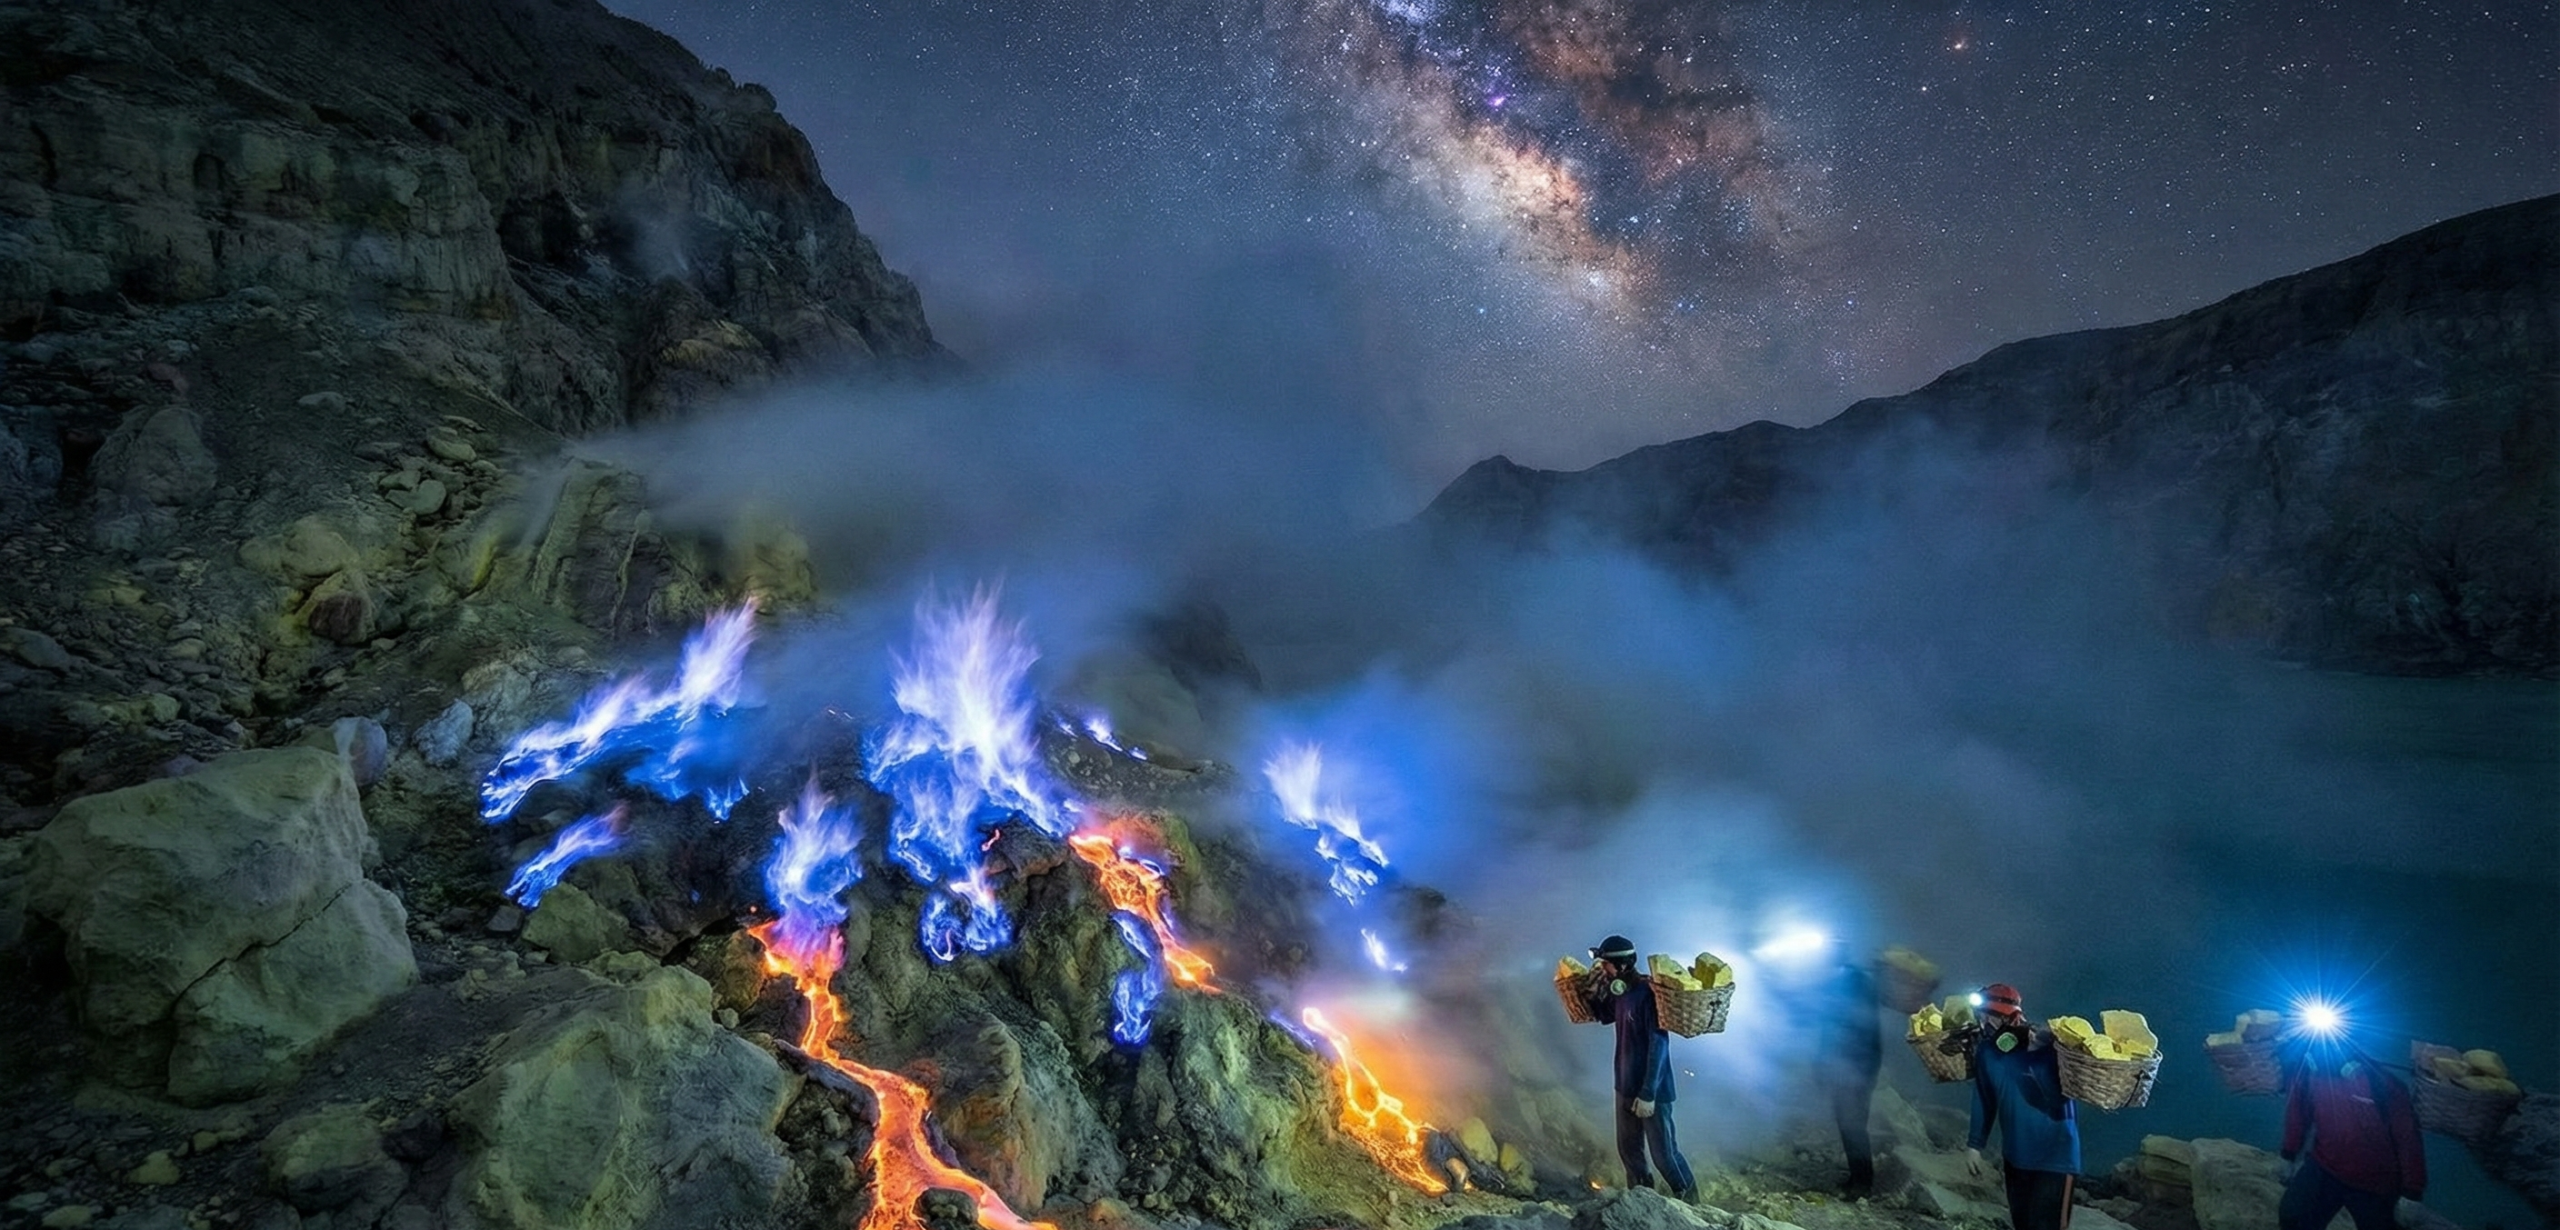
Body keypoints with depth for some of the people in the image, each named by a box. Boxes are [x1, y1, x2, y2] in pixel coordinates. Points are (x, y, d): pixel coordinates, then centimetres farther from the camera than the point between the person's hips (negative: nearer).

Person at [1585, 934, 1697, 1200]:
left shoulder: (1648, 994, -22)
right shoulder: (1620, 991, 4)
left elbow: (1658, 1046, -23)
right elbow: (1603, 1015, 25)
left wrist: (1648, 1093, -24)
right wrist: (1595, 989, 5)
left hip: (1651, 1090, -8)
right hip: (1626, 1087, 8)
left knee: (1664, 1154, 1)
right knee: (1629, 1151, 17)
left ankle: (1689, 1203, 20)